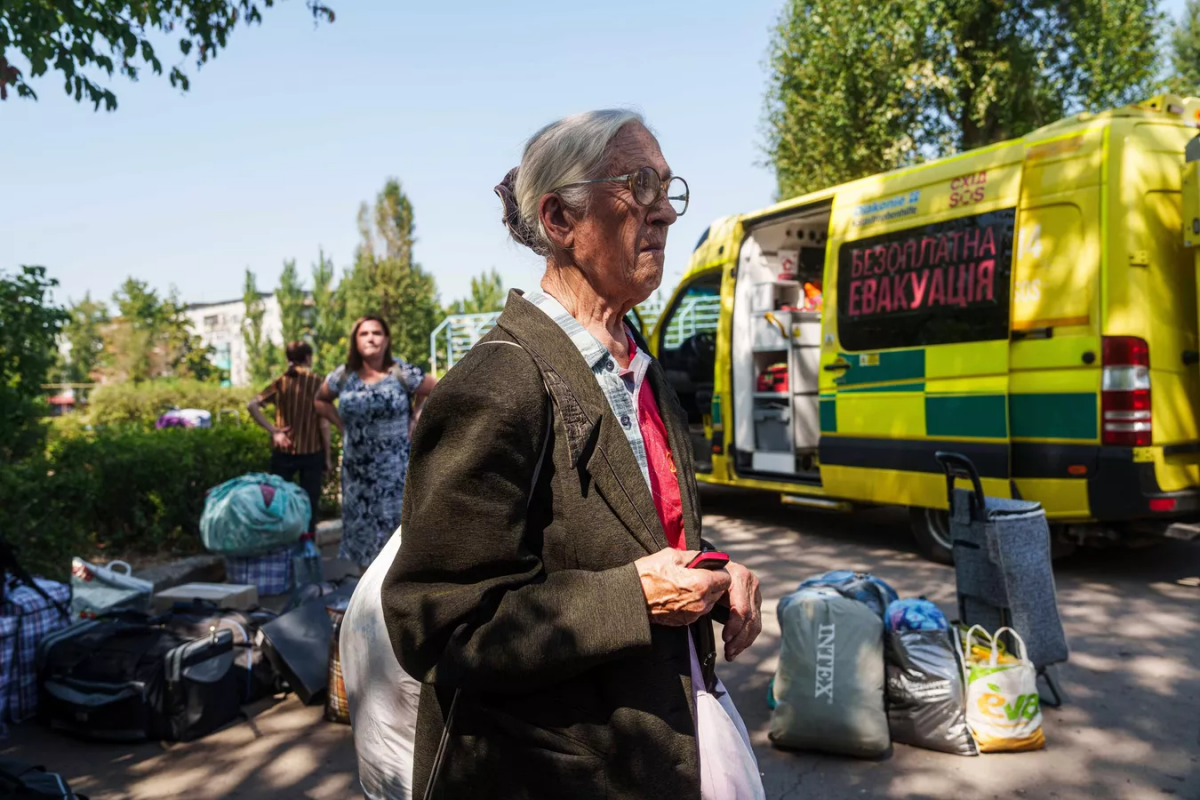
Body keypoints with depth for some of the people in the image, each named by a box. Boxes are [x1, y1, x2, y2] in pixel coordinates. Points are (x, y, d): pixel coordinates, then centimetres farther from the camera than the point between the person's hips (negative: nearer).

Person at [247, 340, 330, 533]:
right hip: (312, 451, -2)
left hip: (283, 450, 2)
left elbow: (251, 405, -8)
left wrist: (272, 430, -5)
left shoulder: (280, 382, 1)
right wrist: (327, 457, -1)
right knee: (309, 503, 8)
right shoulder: (317, 382, -7)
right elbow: (323, 423, -8)